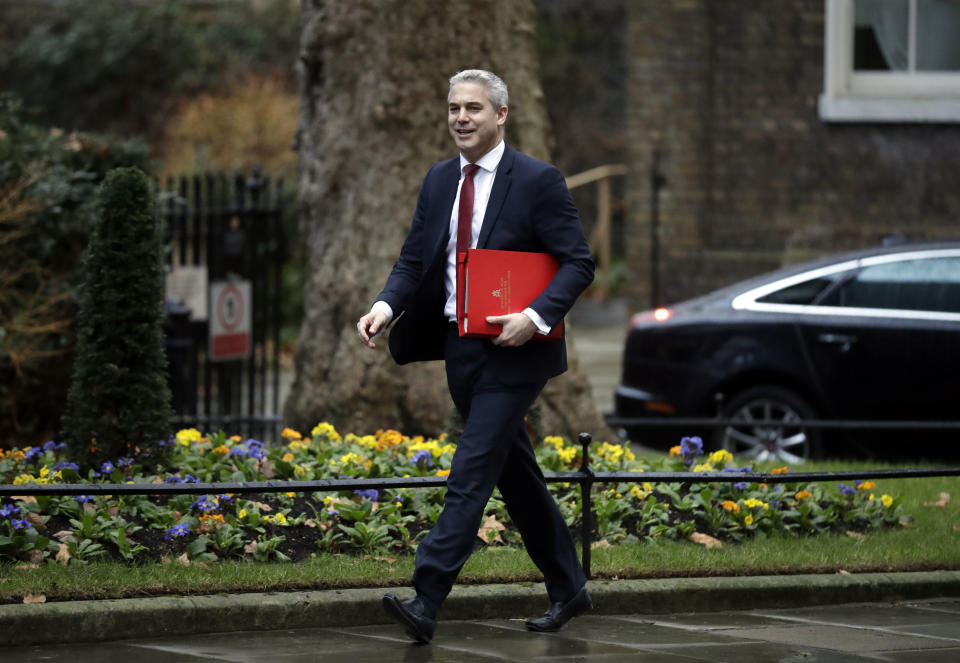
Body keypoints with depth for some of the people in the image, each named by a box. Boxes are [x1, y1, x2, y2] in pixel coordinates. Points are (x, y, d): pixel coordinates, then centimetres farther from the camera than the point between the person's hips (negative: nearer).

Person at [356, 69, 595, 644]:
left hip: (513, 351, -7)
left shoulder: (538, 181, -9)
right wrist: (386, 306, -9)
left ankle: (426, 602, -19)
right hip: (461, 348, 7)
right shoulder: (440, 181, 11)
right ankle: (568, 591, 28)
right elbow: (414, 260, 11)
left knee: (472, 472, -13)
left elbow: (579, 263, -10)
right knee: (516, 474, 15)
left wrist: (537, 317, -24)